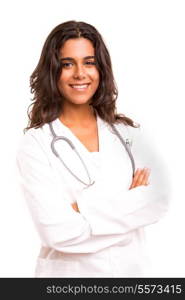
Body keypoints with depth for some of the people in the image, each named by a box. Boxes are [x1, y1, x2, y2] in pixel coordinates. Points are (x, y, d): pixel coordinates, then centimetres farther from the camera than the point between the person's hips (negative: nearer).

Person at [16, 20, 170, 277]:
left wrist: (83, 208, -20)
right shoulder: (36, 144, -13)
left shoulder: (128, 131, -1)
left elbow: (160, 200, -12)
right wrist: (130, 201, -15)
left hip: (132, 267, 3)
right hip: (68, 271, -3)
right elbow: (57, 231, -21)